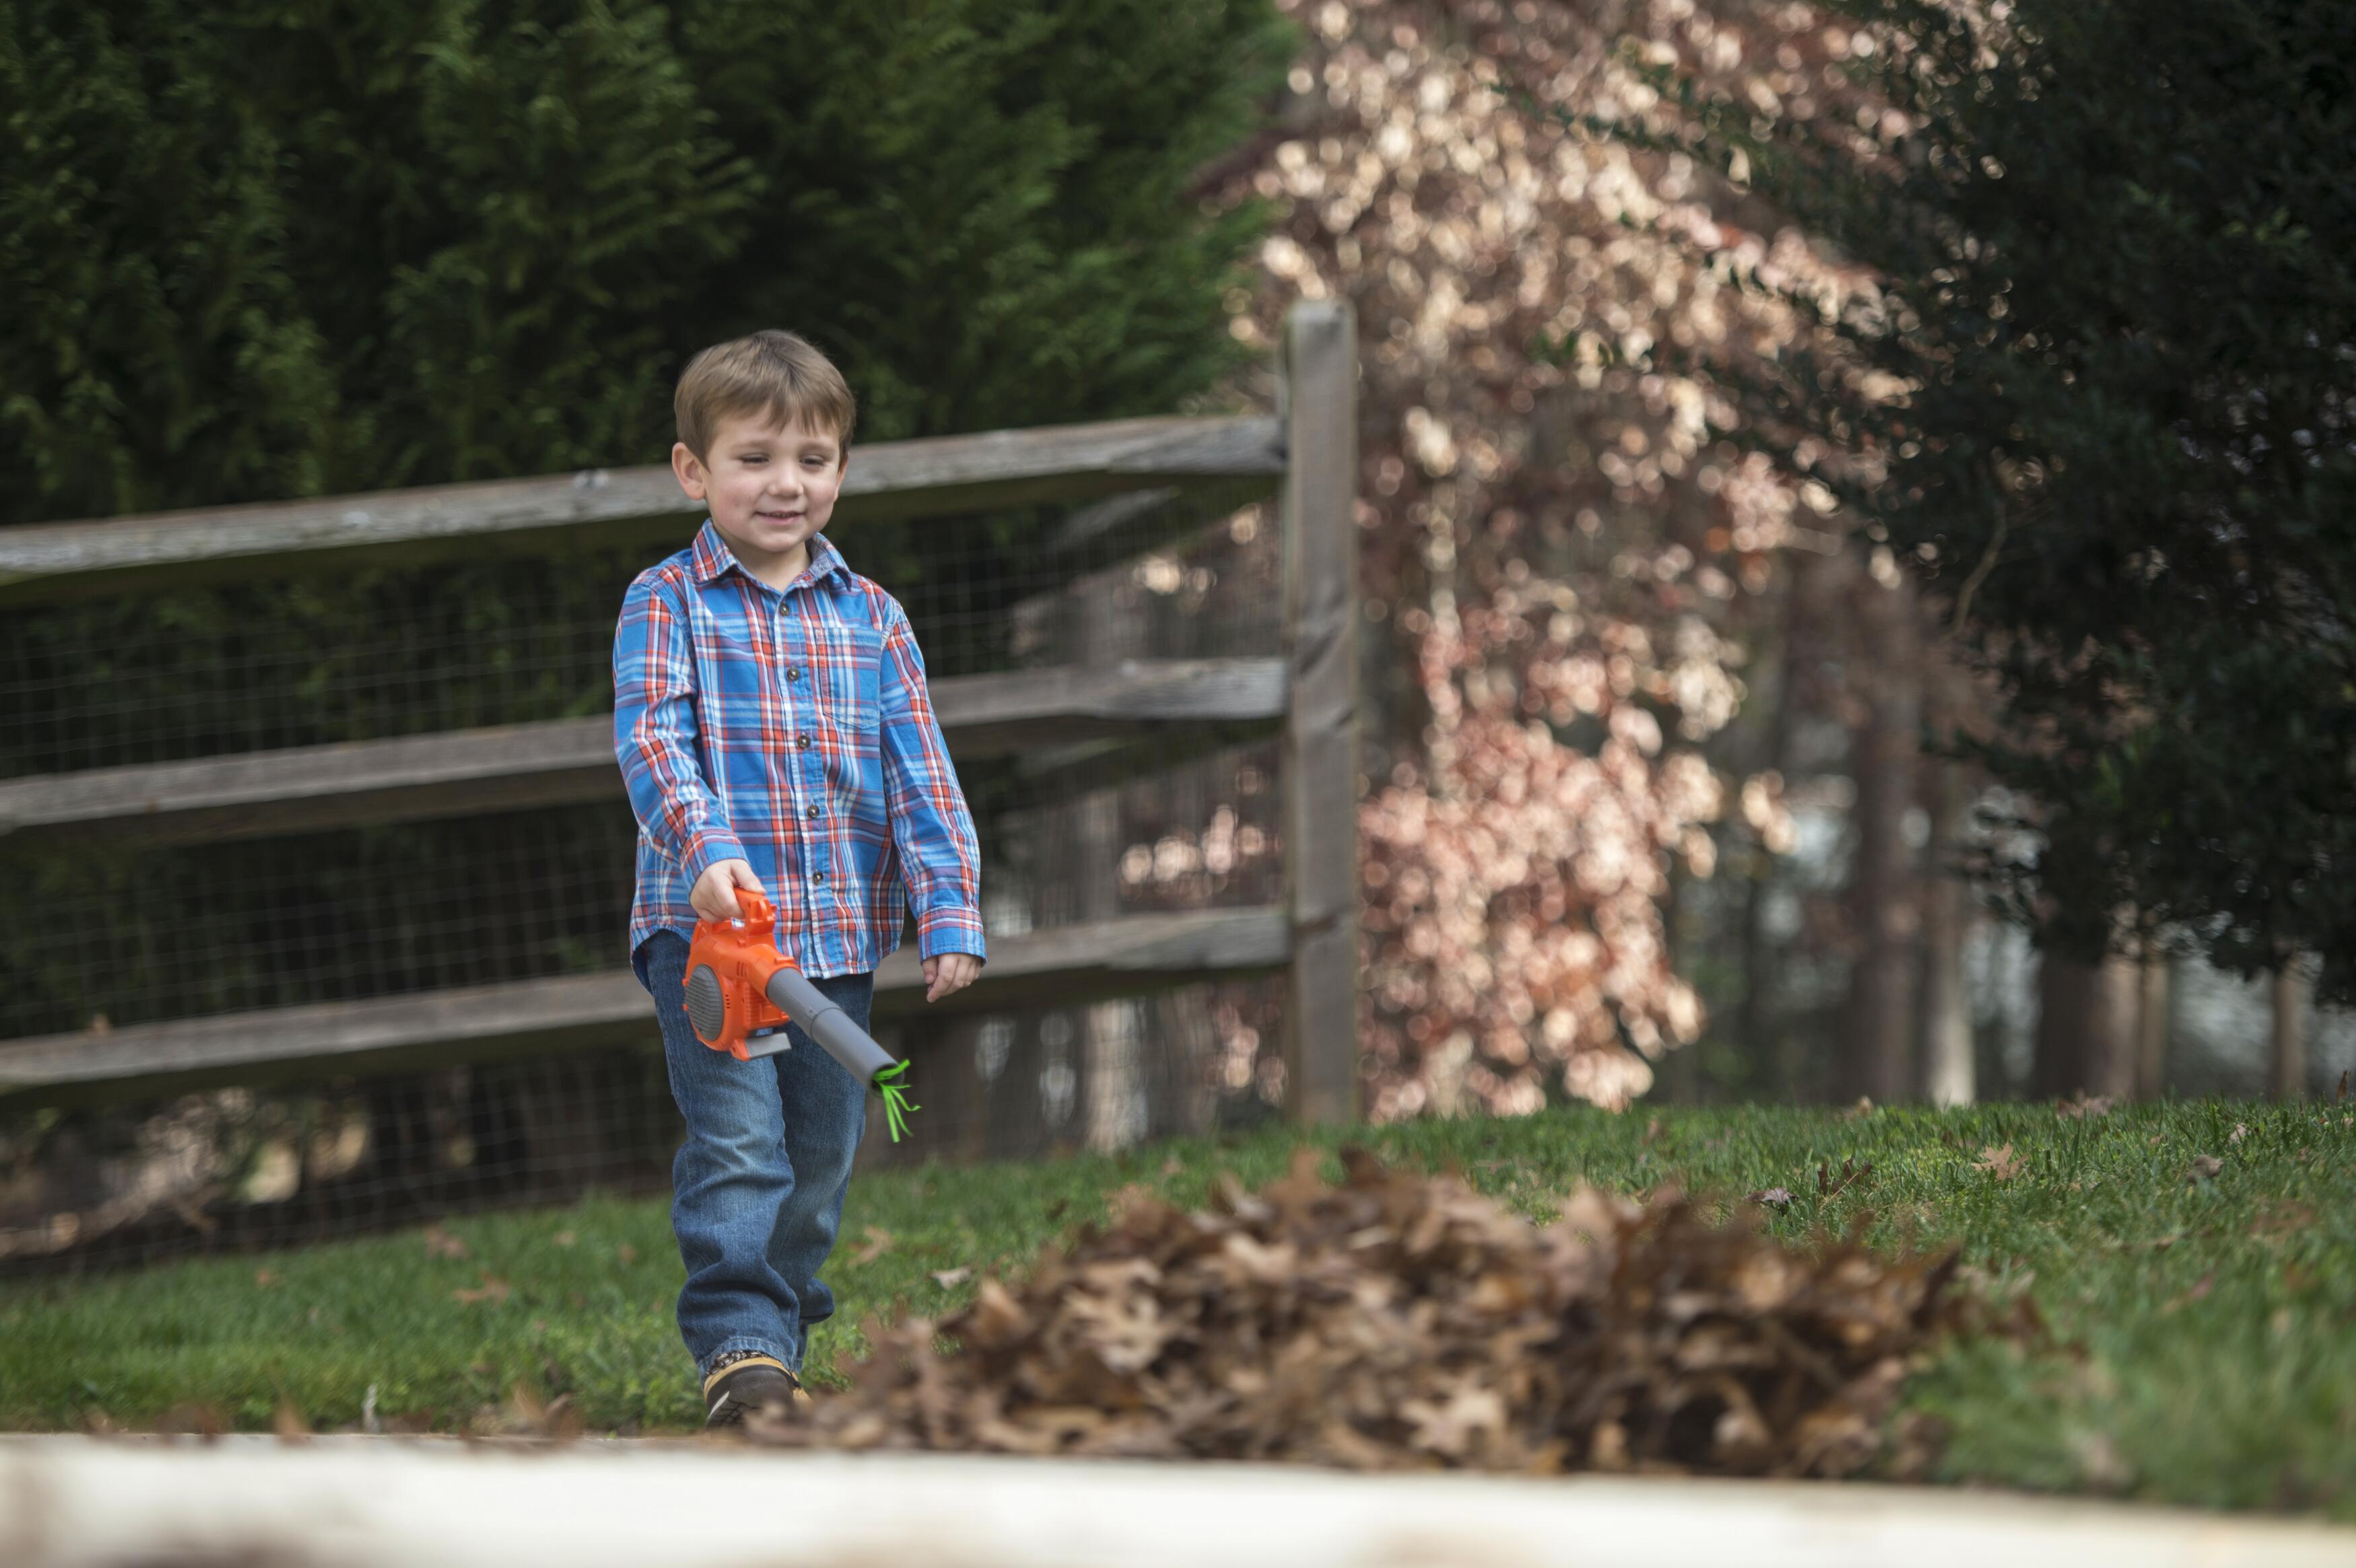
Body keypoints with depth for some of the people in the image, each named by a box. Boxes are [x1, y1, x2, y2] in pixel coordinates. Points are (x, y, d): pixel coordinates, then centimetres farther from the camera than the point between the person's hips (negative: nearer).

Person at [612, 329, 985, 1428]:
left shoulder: (872, 620, 12)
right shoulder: (667, 604, 1)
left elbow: (920, 776, 8)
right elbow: (651, 739, -13)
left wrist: (949, 913, -3)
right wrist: (704, 846, -31)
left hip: (839, 935, 4)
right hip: (706, 926, -4)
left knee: (819, 1157, 9)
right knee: (736, 1143, -16)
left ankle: (782, 1349, 20)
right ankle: (739, 1347, -19)